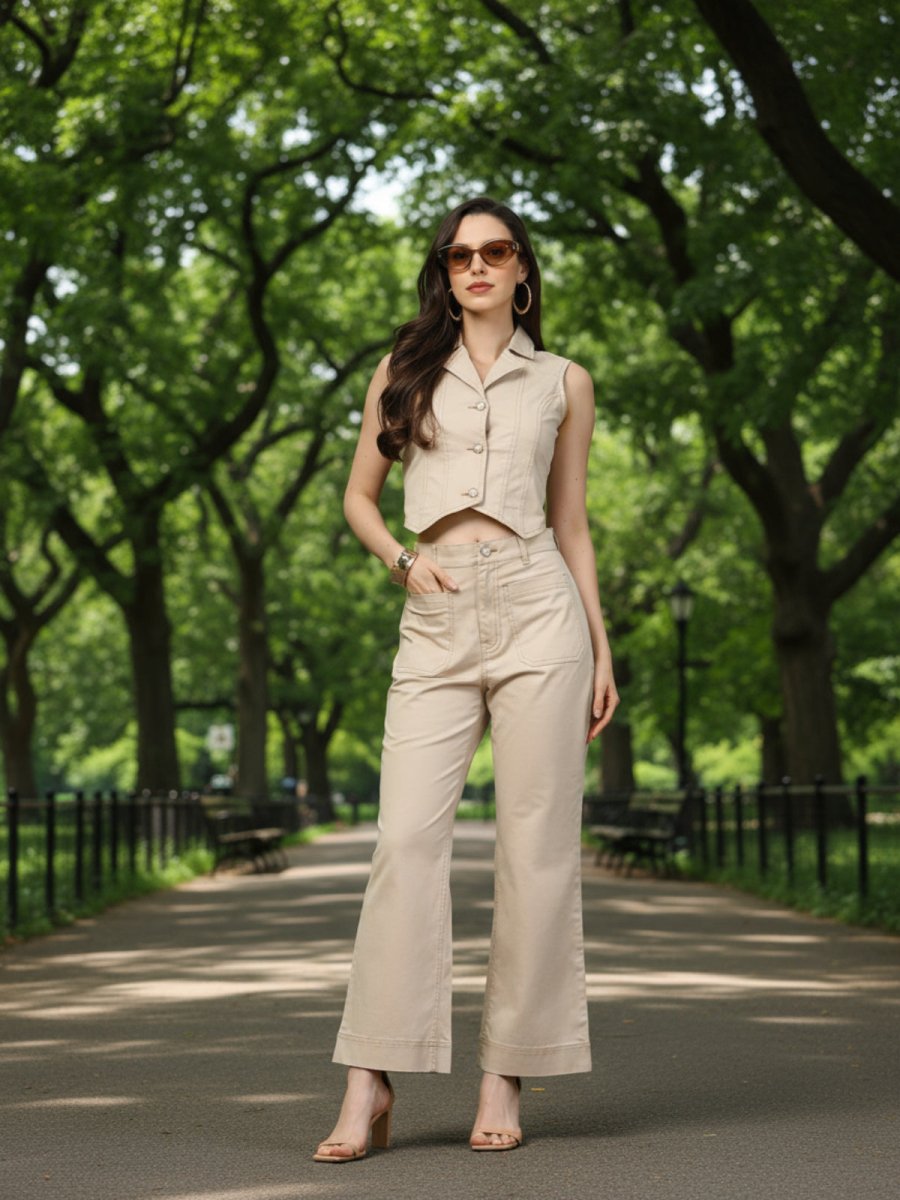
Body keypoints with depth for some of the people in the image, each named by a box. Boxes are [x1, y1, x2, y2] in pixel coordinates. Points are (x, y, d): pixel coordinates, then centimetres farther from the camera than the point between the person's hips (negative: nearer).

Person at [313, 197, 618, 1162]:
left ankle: (507, 1081, 4)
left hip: (538, 610, 0)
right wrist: (401, 561, -2)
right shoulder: (405, 371, 14)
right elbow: (359, 496, 18)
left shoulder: (563, 382, 15)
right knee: (407, 836, -10)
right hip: (437, 621, 0)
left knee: (535, 844, -3)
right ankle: (370, 1084, -9)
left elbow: (571, 523, 14)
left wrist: (602, 649, 8)